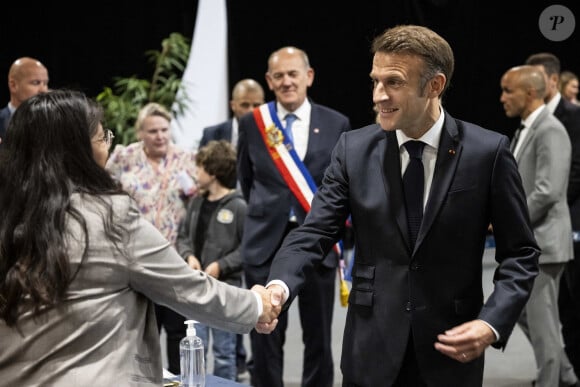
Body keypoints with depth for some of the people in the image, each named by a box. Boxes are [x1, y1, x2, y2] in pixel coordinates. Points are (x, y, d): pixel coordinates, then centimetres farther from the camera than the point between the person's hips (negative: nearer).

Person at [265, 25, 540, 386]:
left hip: (451, 350, -1)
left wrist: (493, 323, -15)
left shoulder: (488, 152, -7)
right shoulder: (354, 149, -1)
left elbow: (521, 252, -1)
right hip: (372, 350, 2)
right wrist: (280, 285, -24)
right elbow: (314, 234, -5)